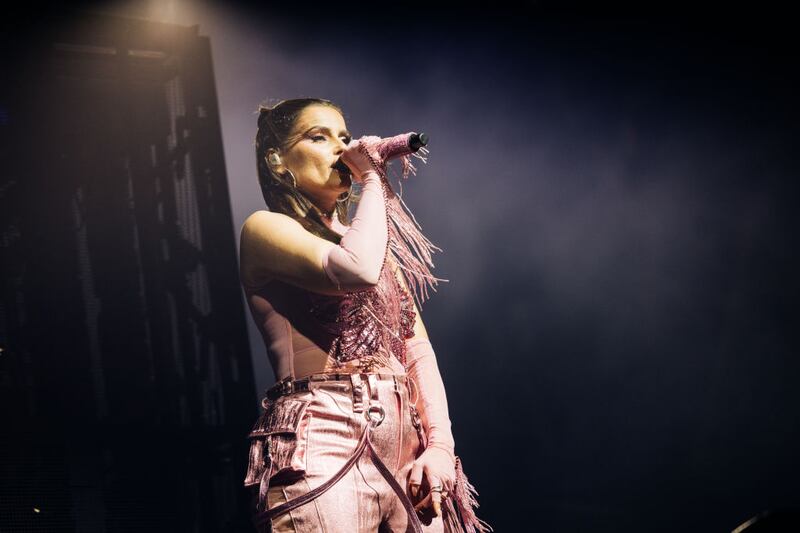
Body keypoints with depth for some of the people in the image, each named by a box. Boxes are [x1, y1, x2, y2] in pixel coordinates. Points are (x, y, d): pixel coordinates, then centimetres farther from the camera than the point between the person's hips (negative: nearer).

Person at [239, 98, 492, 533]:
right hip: (324, 448, -6)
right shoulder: (266, 227, 1)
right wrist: (372, 180, -4)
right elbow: (358, 271, -19)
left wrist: (440, 444, 0)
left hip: (408, 447, 6)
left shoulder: (371, 241, 22)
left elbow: (418, 346, 13)